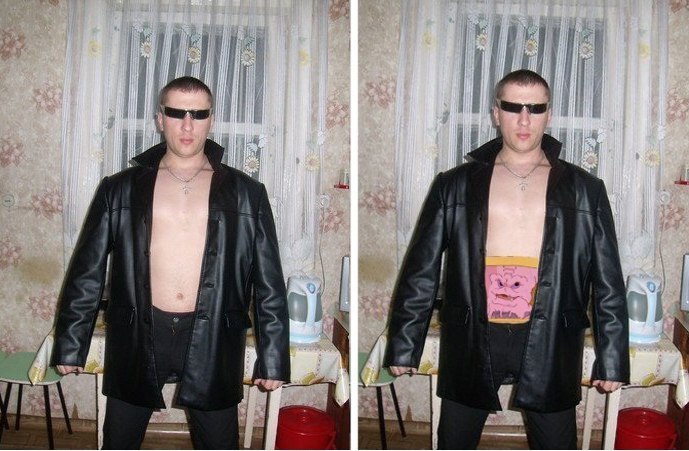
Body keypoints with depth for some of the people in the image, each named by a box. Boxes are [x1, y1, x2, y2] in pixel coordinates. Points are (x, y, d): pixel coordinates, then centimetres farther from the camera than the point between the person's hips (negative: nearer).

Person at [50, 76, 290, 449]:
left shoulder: (246, 194, 3)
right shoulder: (120, 189, 4)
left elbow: (269, 283, 2)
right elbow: (87, 272, 5)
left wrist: (273, 359, 0)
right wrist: (70, 345, 2)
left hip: (212, 339, 0)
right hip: (137, 337, 1)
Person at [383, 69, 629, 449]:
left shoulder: (585, 190, 5)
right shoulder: (455, 185, 5)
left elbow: (608, 282, 5)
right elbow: (421, 271, 4)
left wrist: (612, 360, 2)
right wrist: (404, 346, 1)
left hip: (548, 343, 0)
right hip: (472, 339, 0)